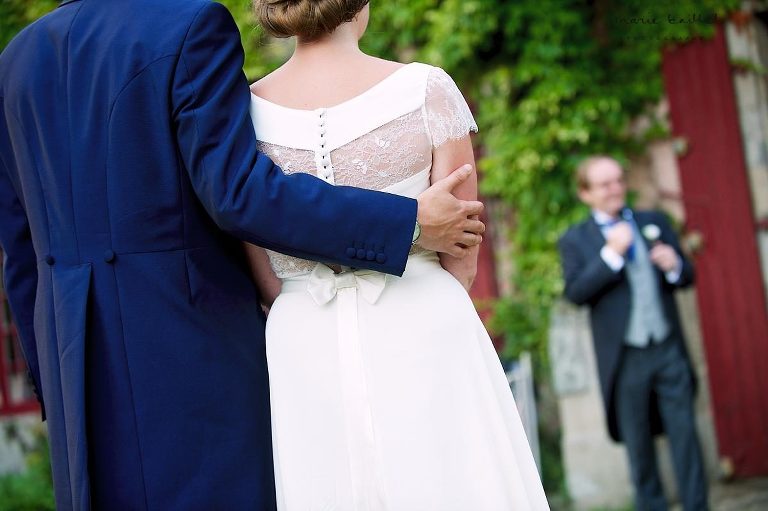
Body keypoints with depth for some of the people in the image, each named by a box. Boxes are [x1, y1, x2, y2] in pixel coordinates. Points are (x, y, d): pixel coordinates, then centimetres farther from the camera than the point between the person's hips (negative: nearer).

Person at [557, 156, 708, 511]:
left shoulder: (655, 222, 11)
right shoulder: (575, 240, 2)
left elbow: (687, 277, 14)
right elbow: (575, 292, -12)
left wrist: (675, 265, -9)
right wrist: (611, 254, -19)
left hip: (669, 351, 2)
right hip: (625, 359, -2)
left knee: (684, 432, 1)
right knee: (638, 442, 8)